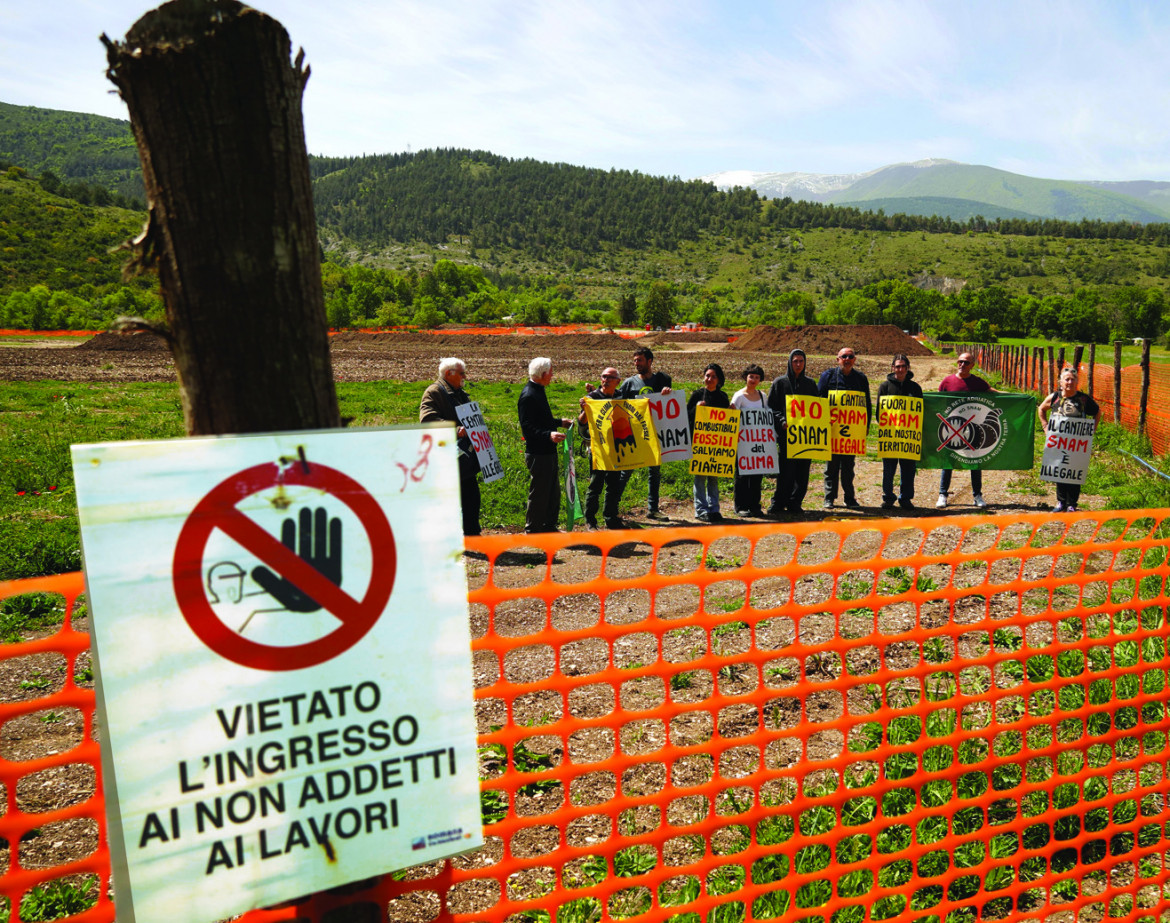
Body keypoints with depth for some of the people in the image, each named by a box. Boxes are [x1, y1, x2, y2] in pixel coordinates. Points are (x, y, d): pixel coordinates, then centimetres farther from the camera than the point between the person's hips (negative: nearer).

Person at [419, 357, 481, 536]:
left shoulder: (462, 394, 21)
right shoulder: (433, 392, -7)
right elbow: (428, 419, -22)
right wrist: (454, 430, -31)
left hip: (466, 455, 9)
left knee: (471, 495, 11)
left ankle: (472, 534, 20)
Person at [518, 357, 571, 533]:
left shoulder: (538, 391, 14)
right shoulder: (528, 396, -18)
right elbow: (527, 428, -24)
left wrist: (559, 422, 27)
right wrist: (549, 435, -34)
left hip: (548, 451, 10)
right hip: (537, 454, -10)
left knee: (553, 491, 17)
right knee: (538, 492, -1)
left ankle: (549, 526, 29)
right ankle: (533, 530, 10)